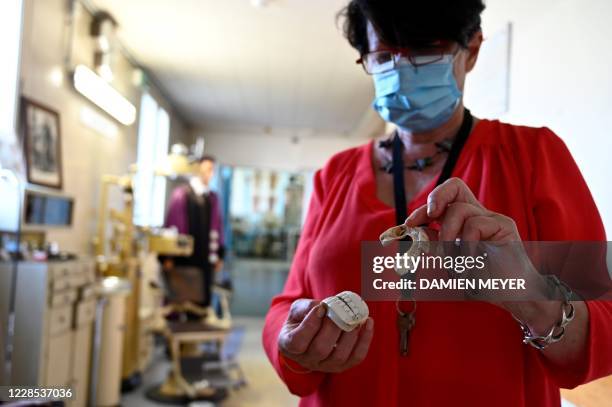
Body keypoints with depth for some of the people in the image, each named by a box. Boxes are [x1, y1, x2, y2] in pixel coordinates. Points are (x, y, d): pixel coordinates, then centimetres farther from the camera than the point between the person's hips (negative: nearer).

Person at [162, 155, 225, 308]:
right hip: (182, 256, -4)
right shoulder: (181, 193, -4)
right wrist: (167, 256, -8)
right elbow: (171, 226, -6)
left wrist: (220, 254, 8)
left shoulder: (213, 198, 9)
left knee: (202, 299, 7)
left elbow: (217, 227, 12)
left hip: (205, 258, 4)